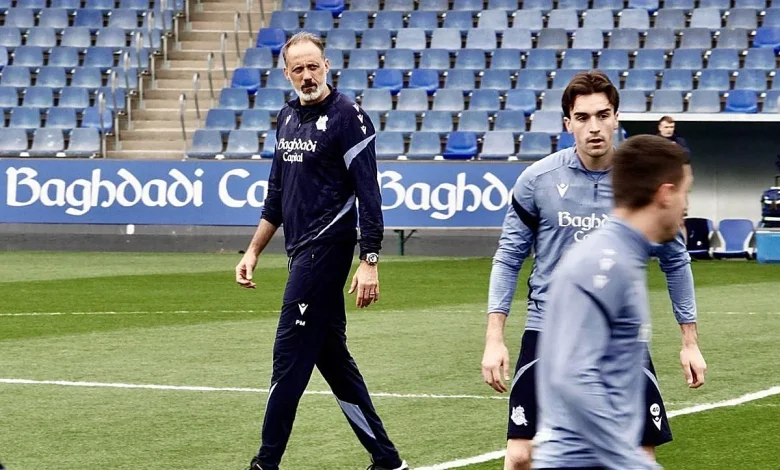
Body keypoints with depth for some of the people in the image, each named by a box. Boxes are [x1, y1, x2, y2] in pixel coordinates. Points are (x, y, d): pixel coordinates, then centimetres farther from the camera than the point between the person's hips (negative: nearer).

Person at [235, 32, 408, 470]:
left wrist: (370, 261, -19)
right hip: (303, 252, 8)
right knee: (331, 355, 9)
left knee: (291, 355, -7)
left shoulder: (348, 117, -9)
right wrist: (253, 252, 22)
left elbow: (369, 195, -13)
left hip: (327, 248, -8)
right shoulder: (288, 117, 15)